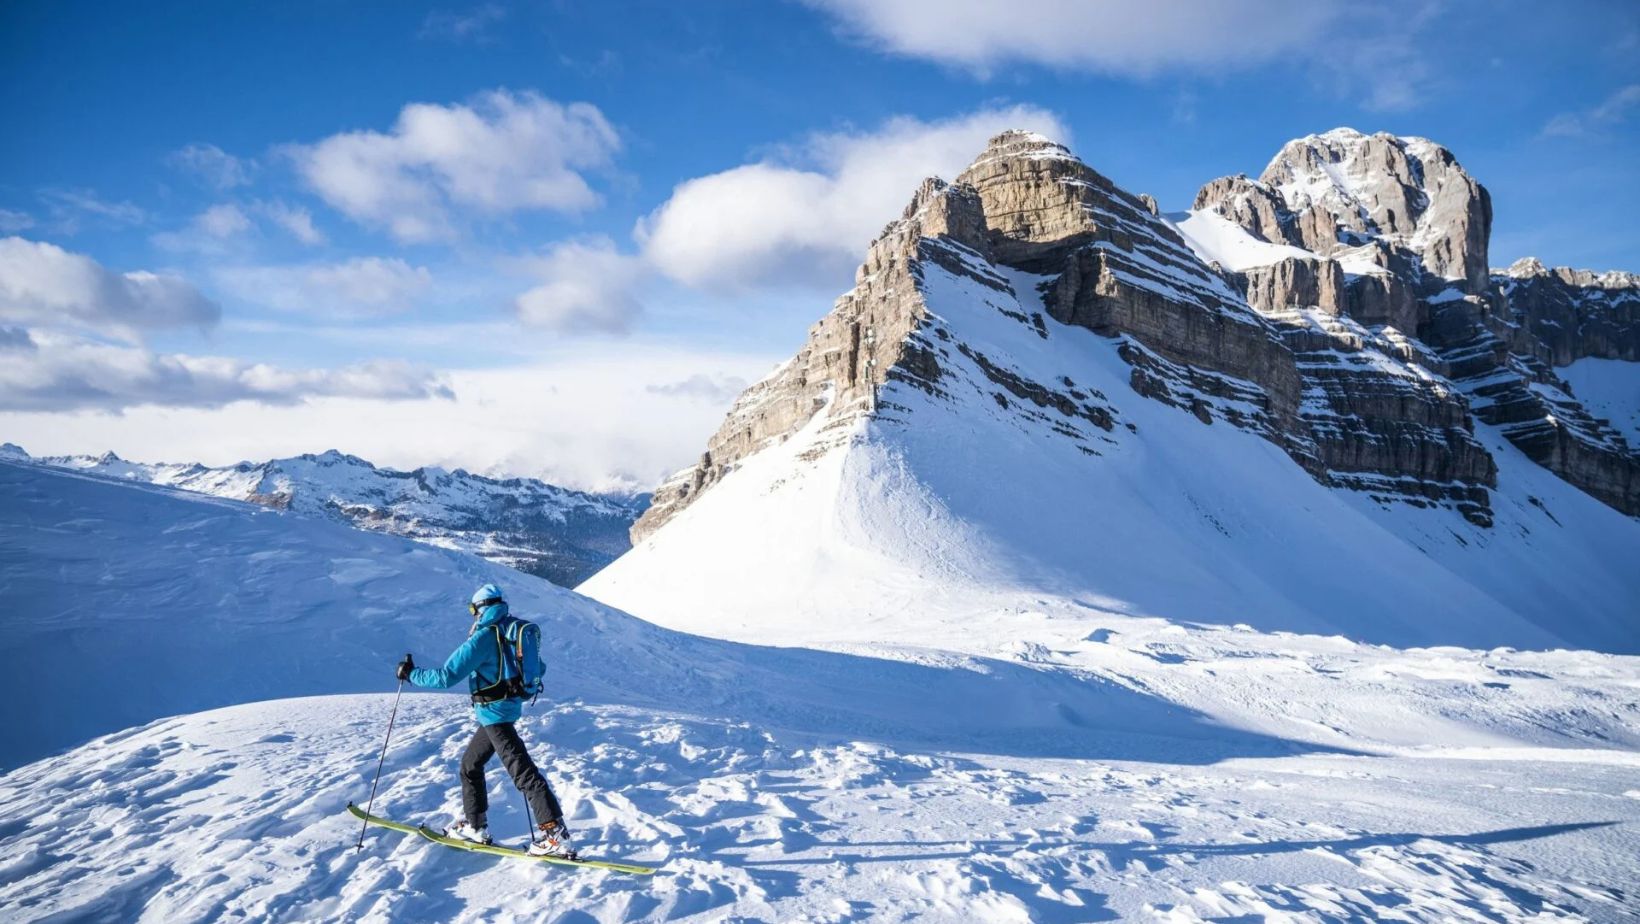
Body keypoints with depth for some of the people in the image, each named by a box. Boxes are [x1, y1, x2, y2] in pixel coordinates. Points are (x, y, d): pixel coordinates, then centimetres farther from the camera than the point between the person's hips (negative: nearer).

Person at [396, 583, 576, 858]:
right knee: (470, 764, 22)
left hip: (493, 711, -9)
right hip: (509, 705, 9)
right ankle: (475, 826, 32)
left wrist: (411, 674, -4)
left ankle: (556, 835, -12)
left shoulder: (484, 637, -18)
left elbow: (446, 676, -18)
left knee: (522, 770, -10)